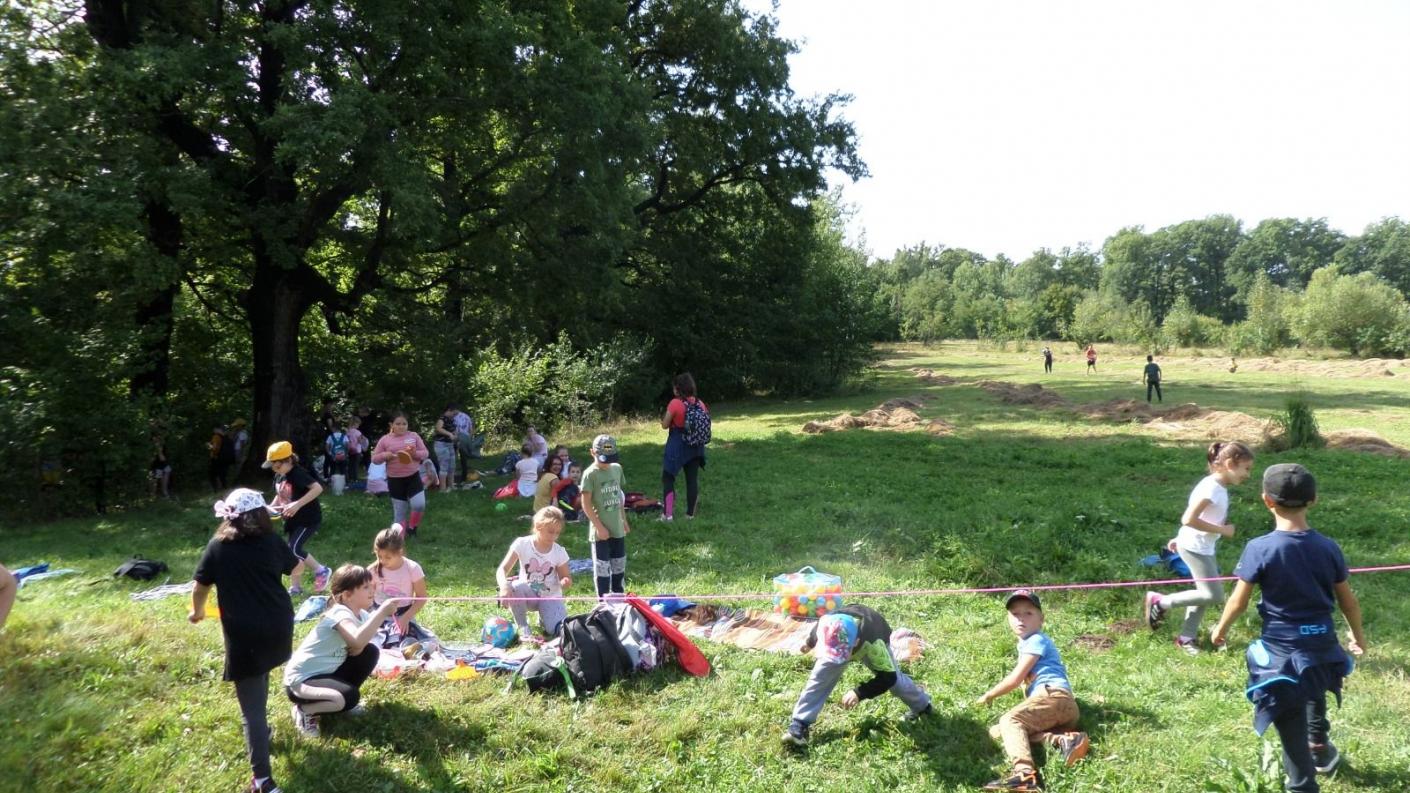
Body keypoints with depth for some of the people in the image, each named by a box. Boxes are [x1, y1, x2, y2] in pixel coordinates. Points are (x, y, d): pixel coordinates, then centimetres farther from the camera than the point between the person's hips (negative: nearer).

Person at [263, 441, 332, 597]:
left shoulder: (298, 474, -22)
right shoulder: (278, 477, 4)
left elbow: (318, 488, -34)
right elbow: (280, 496, 19)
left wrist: (297, 504, -38)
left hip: (309, 519, -9)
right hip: (292, 520, 9)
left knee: (294, 549, -17)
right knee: (293, 551, 11)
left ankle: (321, 570, 2)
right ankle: (296, 587, 22)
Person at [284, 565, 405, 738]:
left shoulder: (361, 615, 1)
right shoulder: (340, 613, -26)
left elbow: (356, 651, -13)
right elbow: (358, 640, -46)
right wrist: (382, 612, -43)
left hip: (327, 672, 9)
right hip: (301, 680, -9)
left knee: (370, 652, -1)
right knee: (349, 697, -29)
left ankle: (342, 699, 13)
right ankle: (304, 711, -3)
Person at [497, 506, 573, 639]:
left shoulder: (559, 552, -9)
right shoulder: (522, 544, -13)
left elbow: (566, 578, 0)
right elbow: (502, 569, -19)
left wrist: (566, 583, -27)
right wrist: (504, 585, -42)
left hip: (550, 597, 1)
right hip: (529, 594, 0)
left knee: (559, 630, -25)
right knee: (513, 588, -36)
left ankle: (543, 618, 13)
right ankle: (522, 627, -10)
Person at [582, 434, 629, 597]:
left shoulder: (617, 468, 4)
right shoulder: (590, 474, -14)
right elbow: (586, 504, -14)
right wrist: (599, 527, -16)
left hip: (617, 528, 6)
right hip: (601, 530, -6)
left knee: (619, 566, 16)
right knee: (602, 568, 2)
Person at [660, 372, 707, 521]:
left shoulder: (675, 403, -15)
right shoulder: (700, 404, 2)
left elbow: (665, 425, -10)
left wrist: (663, 418, 9)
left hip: (677, 445, -5)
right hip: (695, 446, 5)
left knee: (668, 478, 4)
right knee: (692, 479, 10)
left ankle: (668, 514, -1)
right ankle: (690, 513, 15)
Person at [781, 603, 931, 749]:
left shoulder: (873, 642, -51)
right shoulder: (826, 624, -43)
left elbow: (888, 676, -41)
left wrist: (859, 693, -52)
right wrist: (809, 642, 9)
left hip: (869, 643, -2)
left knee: (895, 679, 12)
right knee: (819, 678, -10)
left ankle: (922, 706, 41)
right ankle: (799, 725, -4)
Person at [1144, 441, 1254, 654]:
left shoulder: (1219, 487, 7)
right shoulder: (1212, 487, -22)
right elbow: (1188, 519, -28)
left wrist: (1180, 539, 21)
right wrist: (1222, 530, -20)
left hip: (1202, 547, 10)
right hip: (1195, 548, -10)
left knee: (1206, 593, 14)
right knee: (1214, 595, -6)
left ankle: (1186, 637, 25)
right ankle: (1160, 602, 4)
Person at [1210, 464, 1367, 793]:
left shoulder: (1260, 548, -17)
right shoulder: (1328, 547, -5)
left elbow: (1239, 601, -11)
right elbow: (1348, 600, 6)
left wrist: (1221, 628, 8)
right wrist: (1358, 634, 25)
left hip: (1282, 648, -5)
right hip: (1322, 644, 5)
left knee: (1291, 726, 5)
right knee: (1313, 691, 36)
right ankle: (1320, 748, 54)